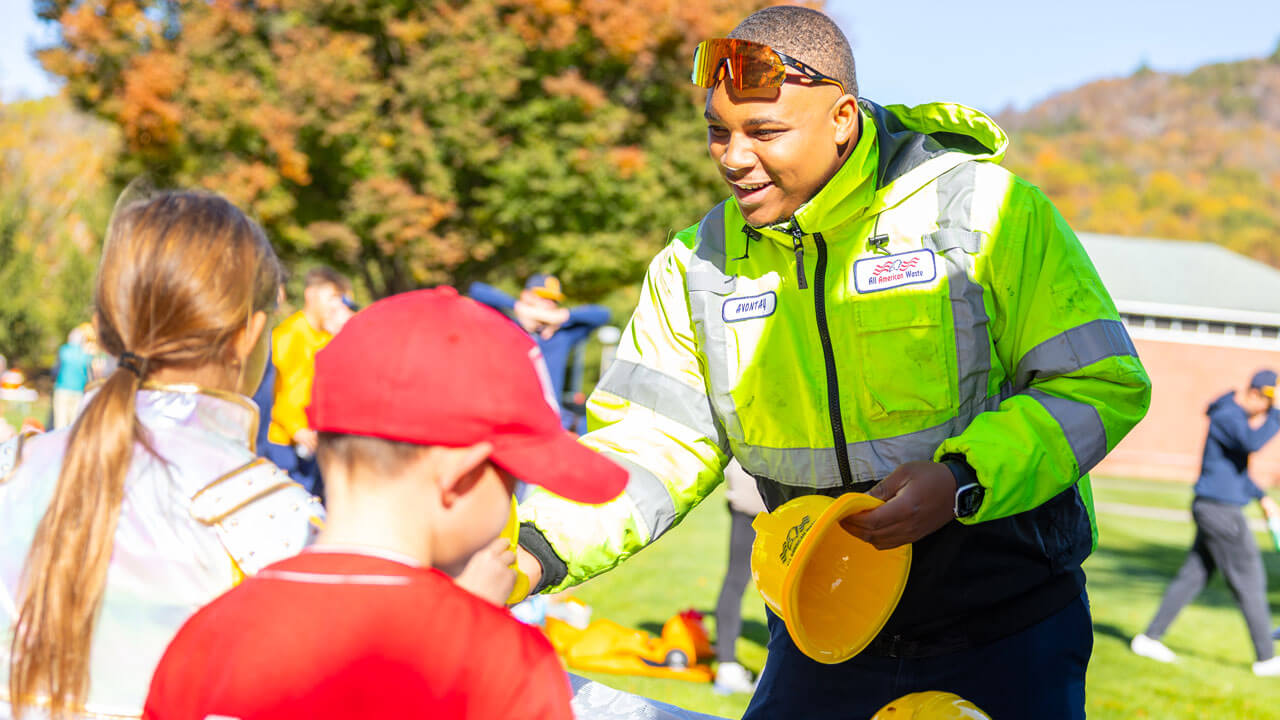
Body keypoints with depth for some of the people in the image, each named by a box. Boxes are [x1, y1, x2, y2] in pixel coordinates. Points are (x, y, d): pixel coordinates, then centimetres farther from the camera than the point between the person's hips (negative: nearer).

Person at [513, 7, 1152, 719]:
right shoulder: (697, 265, 0)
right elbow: (651, 442, -3)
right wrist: (539, 551, -21)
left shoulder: (988, 211, -13)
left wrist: (964, 482, -27)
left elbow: (1103, 385, -13)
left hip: (1008, 639, -3)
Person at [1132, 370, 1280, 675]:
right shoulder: (1227, 416, -17)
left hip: (1215, 509, 10)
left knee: (1194, 576, 12)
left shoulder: (1239, 417, 15)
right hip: (1220, 509, -10)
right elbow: (1252, 443, -36)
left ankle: (1149, 638, 16)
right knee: (1250, 582, -4)